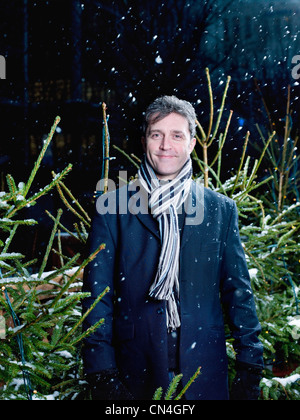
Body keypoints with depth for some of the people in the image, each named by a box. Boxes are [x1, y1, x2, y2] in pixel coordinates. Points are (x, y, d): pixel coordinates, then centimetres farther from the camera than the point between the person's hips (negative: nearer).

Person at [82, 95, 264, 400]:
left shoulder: (221, 209, 3)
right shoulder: (112, 207, -1)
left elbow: (238, 291, 5)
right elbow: (97, 292, -3)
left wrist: (249, 369, 1)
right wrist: (102, 375, -7)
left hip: (206, 374, 1)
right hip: (135, 373, -1)